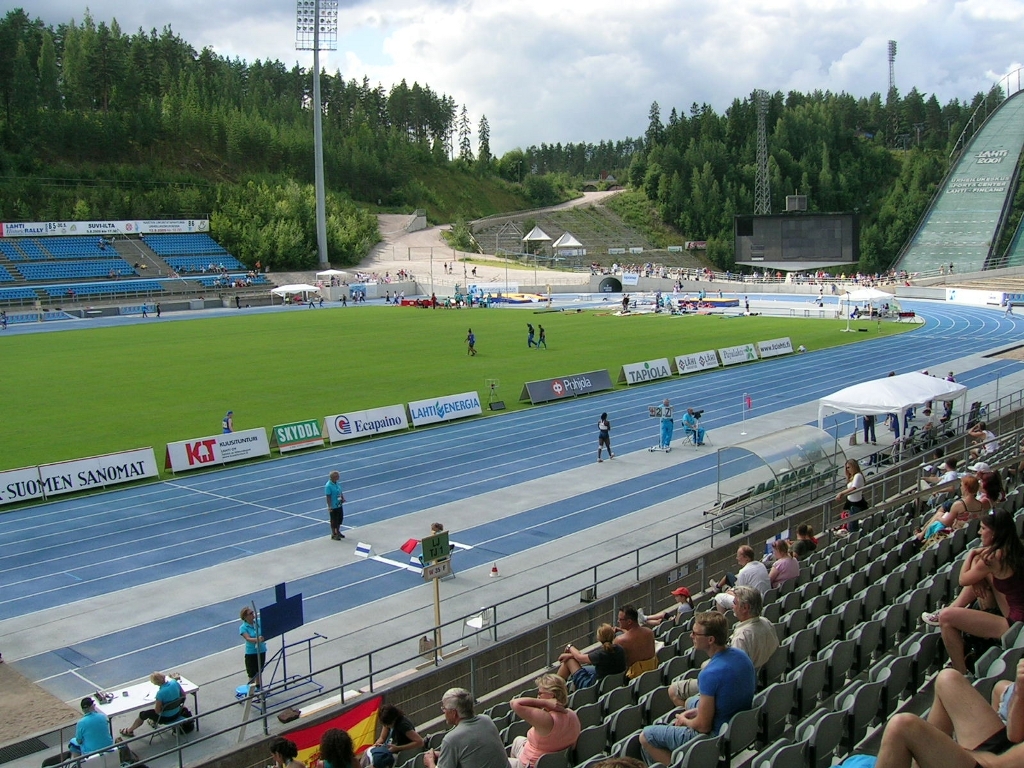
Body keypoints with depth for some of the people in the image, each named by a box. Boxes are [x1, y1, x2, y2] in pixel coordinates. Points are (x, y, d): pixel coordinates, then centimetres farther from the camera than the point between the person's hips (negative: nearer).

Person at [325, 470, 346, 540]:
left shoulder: (336, 483, 2)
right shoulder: (328, 486, -22)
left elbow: (340, 492, 14)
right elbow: (328, 497, -21)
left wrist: (342, 498, -2)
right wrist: (329, 507, -22)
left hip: (339, 505, 8)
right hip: (333, 506, -8)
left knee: (340, 518, 20)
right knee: (334, 520, 5)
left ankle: (338, 532, 38)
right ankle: (333, 535, 20)